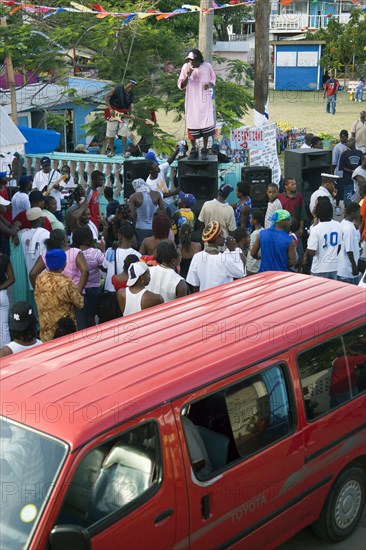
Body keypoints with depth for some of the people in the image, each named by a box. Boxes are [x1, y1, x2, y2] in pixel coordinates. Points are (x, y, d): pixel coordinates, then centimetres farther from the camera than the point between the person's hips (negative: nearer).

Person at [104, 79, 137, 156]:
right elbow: (106, 97, -13)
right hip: (113, 113, -3)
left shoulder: (131, 94, 2)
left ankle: (124, 151, -5)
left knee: (124, 133, -9)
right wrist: (110, 109, -19)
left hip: (124, 115, 3)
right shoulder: (116, 89, -13)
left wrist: (130, 114, -7)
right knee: (111, 133, 0)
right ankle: (112, 151, 11)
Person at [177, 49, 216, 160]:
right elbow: (181, 86, -2)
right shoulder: (186, 67, -4)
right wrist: (187, 75, -19)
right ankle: (194, 150, 15)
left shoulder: (207, 67, -5)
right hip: (192, 101, 1)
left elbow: (213, 79, 11)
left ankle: (205, 150, 11)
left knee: (206, 124, 0)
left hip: (205, 100, 0)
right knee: (192, 125, 3)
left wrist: (210, 84, -13)